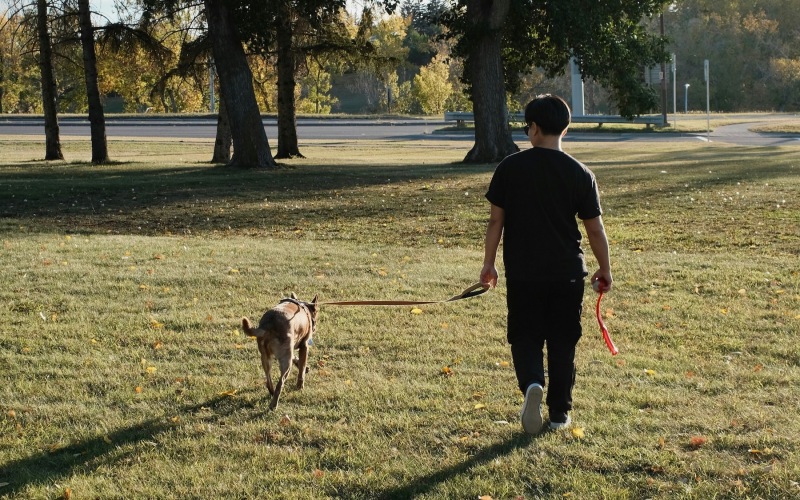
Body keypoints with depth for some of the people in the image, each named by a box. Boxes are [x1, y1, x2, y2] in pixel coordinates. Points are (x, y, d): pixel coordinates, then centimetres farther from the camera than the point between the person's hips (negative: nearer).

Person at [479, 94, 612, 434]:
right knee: (562, 343, 13)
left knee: (525, 338, 10)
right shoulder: (580, 174, -4)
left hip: (522, 273, -1)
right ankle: (560, 412, 18)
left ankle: (532, 383, -18)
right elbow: (595, 229, 0)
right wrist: (605, 269, 13)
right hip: (567, 274, 1)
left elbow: (496, 220, -2)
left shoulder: (510, 168, -6)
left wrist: (489, 263, 8)